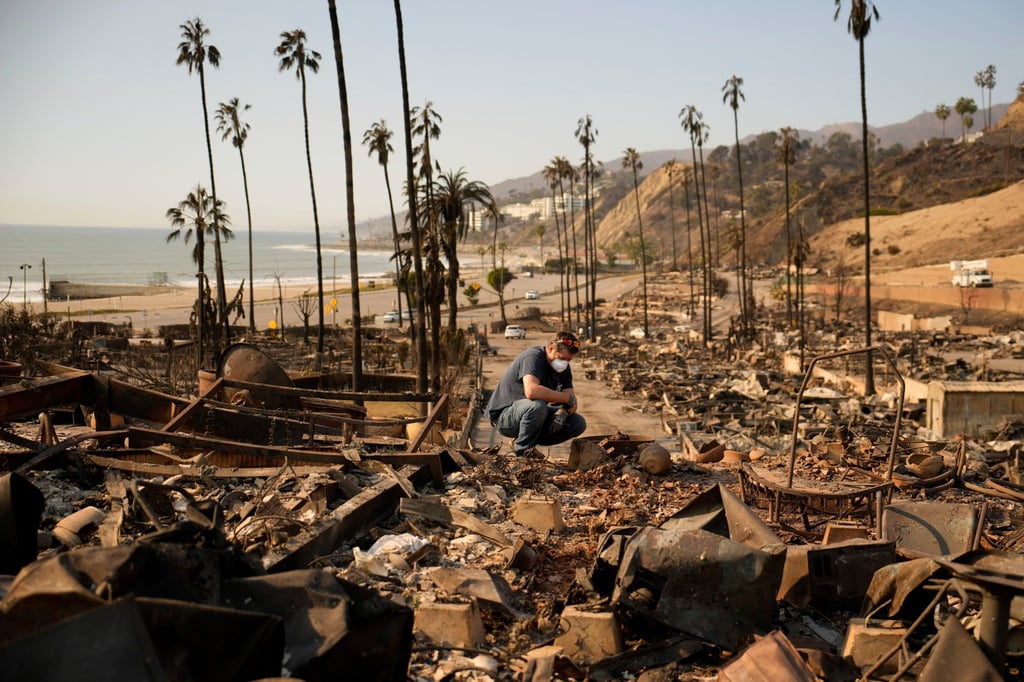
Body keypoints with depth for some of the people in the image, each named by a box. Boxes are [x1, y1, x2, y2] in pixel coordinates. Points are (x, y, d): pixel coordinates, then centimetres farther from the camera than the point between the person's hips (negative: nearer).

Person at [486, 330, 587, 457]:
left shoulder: (564, 367, 1)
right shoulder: (533, 356, -24)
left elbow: (572, 403, -1)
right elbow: (531, 391, -43)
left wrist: (563, 412, -26)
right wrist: (567, 397, -31)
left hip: (535, 413, 8)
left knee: (579, 424, -6)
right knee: (537, 405, -39)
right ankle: (523, 450, -14)